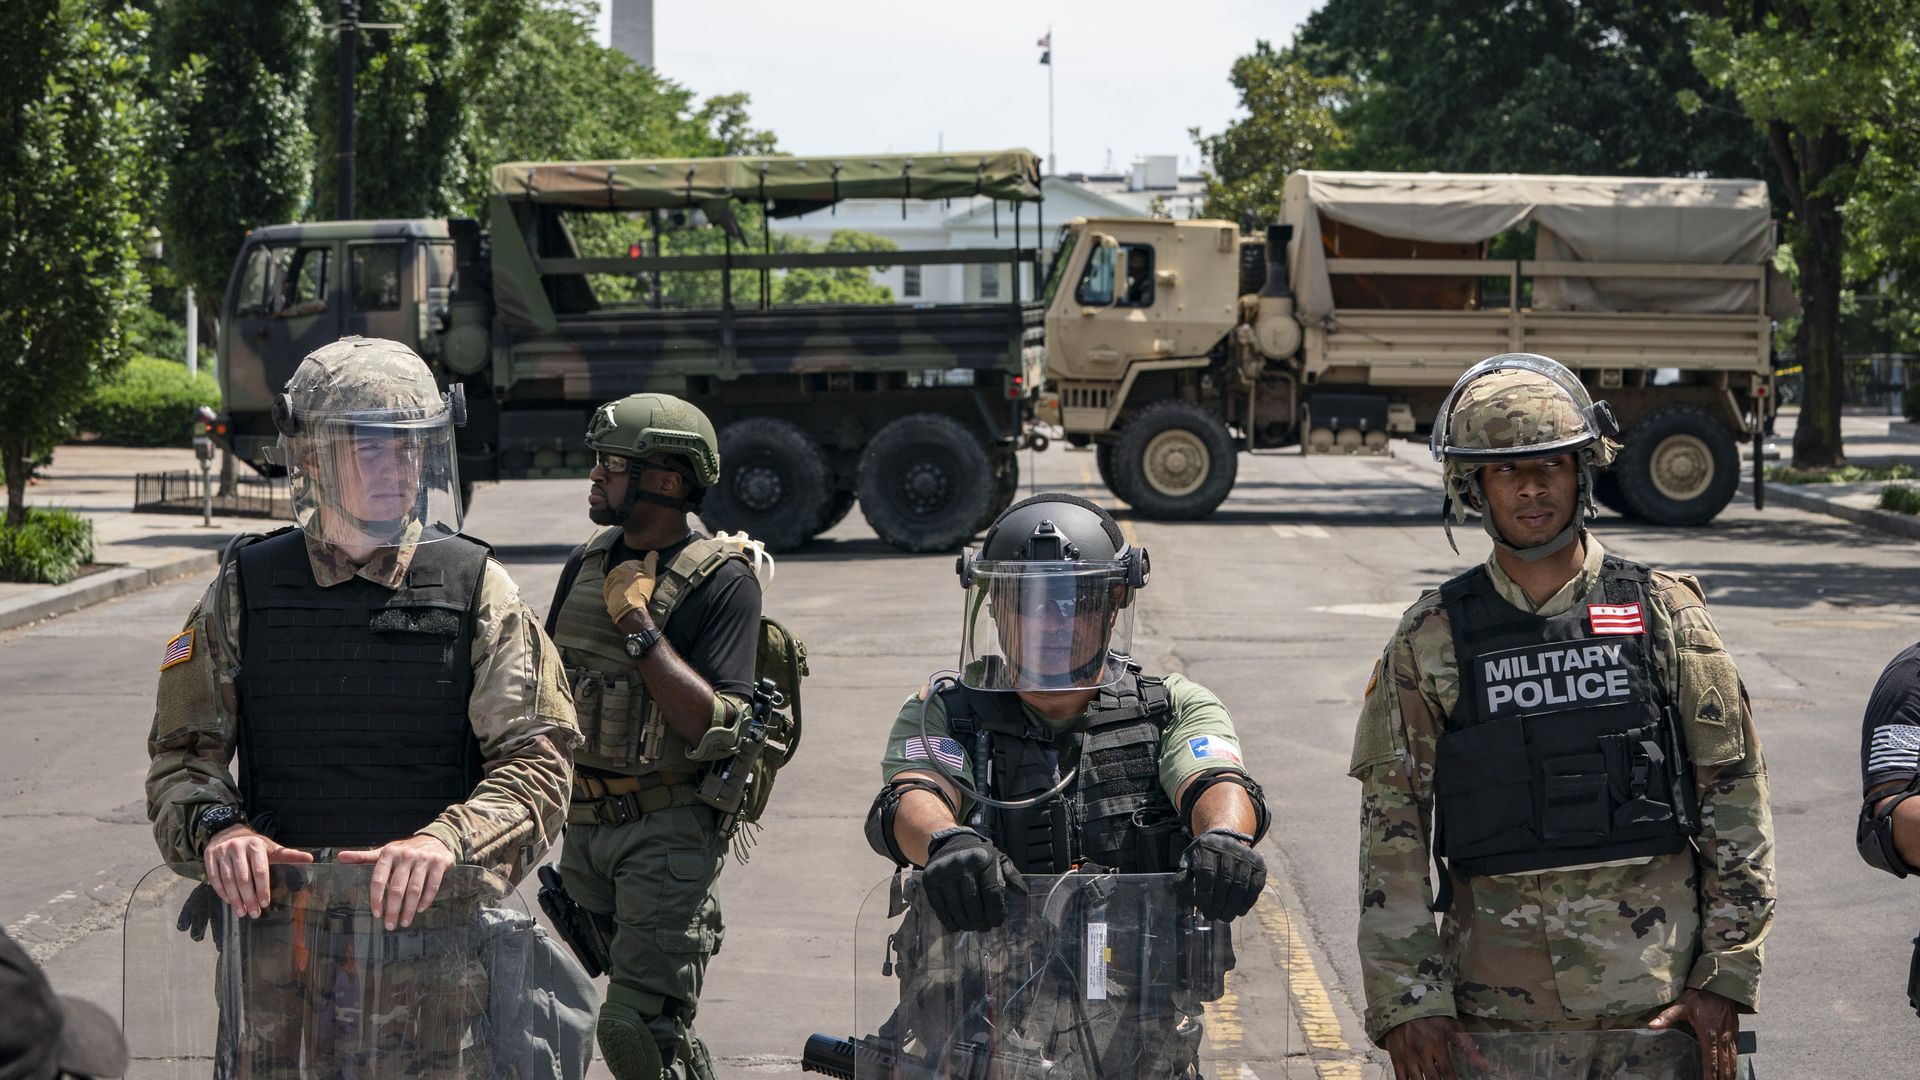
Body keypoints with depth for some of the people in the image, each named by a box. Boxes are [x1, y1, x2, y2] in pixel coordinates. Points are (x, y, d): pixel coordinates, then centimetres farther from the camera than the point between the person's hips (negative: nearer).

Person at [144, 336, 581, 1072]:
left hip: (434, 927, -1)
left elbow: (537, 762, -6)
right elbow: (183, 752, 7)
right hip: (280, 929, 1)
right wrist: (218, 826, -16)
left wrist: (447, 840, -25)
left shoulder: (476, 589, 2)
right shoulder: (247, 590, 6)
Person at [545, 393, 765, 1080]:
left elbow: (715, 728, -21)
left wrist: (640, 627, -21)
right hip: (585, 824, 7)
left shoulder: (722, 581, -12)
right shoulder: (590, 561, 9)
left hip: (669, 835, -7)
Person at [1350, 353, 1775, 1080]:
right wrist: (1406, 1001, -4)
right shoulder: (1431, 643, 4)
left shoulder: (1662, 617, 4)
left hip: (1659, 996, 0)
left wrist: (1726, 980, -1)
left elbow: (1736, 799, 4)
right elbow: (1391, 834, 3)